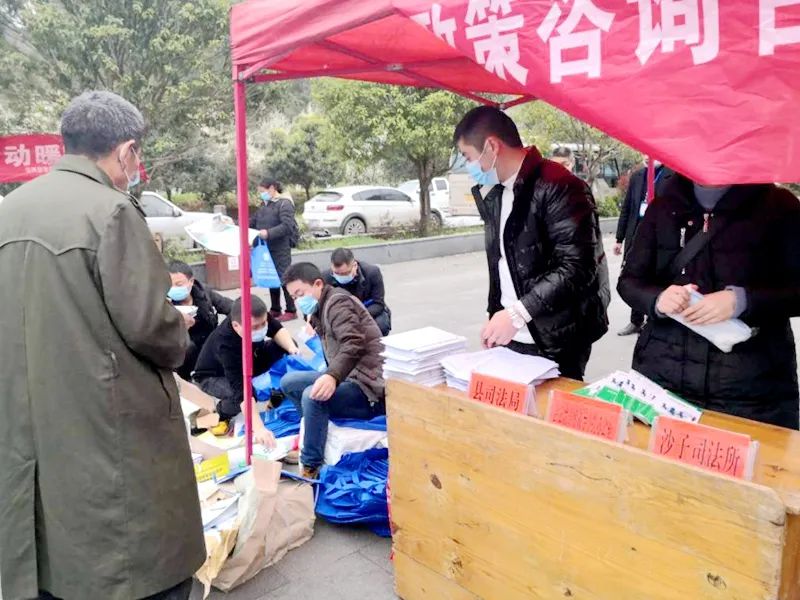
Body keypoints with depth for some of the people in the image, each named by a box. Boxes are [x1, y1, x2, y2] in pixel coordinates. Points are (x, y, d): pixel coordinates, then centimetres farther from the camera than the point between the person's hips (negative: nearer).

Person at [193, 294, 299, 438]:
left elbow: (277, 330, -13)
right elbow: (242, 389, -49)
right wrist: (259, 428, -57)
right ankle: (223, 415, -2)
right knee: (237, 394, -39)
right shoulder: (226, 345, -43)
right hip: (213, 376, -6)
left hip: (248, 362, 6)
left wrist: (292, 349, -35)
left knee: (286, 346, -14)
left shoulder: (257, 316, -28)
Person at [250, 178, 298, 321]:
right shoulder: (265, 205, 15)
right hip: (267, 249, 8)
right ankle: (275, 310, 22)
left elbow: (287, 226, -22)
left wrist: (269, 233, -30)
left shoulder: (284, 204, -10)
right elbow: (253, 221, 18)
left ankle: (291, 311, 3)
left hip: (280, 249, -8)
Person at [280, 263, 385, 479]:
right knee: (289, 381, 9)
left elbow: (353, 344, -26)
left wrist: (332, 376, -39)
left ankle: (311, 467, -14)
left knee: (313, 396, -31)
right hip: (350, 379, 10)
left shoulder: (337, 302, -10)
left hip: (369, 387, -10)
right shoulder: (323, 310, 19)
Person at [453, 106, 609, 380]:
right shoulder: (497, 193, 12)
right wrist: (495, 317, 11)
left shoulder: (556, 186, -15)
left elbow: (576, 267, -23)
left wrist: (517, 313, -26)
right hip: (511, 337, 7)